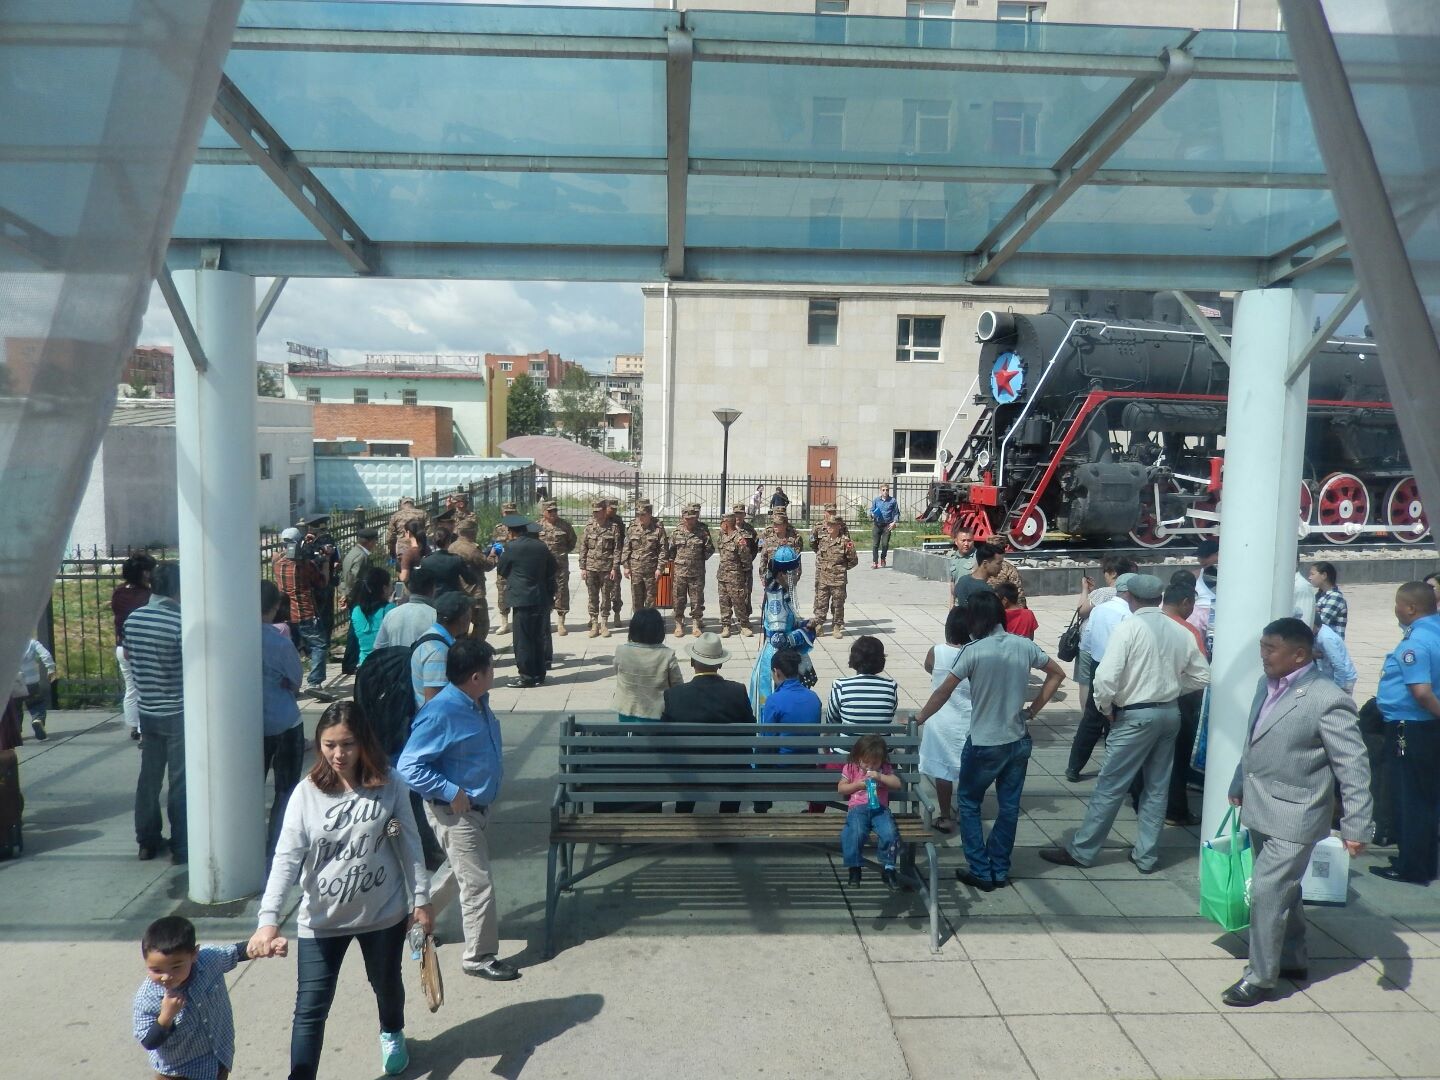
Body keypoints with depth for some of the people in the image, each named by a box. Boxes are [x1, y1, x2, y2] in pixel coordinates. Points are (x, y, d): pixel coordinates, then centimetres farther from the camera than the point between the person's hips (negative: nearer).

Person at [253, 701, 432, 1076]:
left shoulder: (389, 784, -13)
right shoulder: (307, 793, -14)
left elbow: (409, 845, -5)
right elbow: (286, 858, -18)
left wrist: (420, 899, -3)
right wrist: (268, 919, -28)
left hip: (383, 912, 1)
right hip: (321, 919, -1)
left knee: (387, 984, 24)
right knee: (310, 1009, -1)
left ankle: (392, 1034, 55)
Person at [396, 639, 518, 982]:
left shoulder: (479, 702, 0)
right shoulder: (440, 713, -27)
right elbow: (408, 767, -27)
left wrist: (494, 773, 10)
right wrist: (451, 793, -27)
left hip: (481, 805, 9)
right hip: (456, 812, -9)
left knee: (469, 874, 24)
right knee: (478, 883, 0)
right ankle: (479, 957, 16)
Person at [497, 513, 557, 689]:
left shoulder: (511, 547, -9)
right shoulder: (541, 546, 7)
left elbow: (501, 572, 3)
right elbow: (551, 570, 14)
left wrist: (507, 579, 23)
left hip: (523, 600, -6)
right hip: (542, 598, 6)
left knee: (523, 639, 1)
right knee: (539, 636, 13)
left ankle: (527, 676, 4)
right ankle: (539, 673, 19)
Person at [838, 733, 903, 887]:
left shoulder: (885, 769, 13)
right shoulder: (851, 768, 10)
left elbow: (897, 784, 3)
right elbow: (841, 788, 9)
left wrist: (880, 777, -11)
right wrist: (858, 784, -5)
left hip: (879, 808, 1)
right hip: (857, 808, -1)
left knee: (890, 832, -29)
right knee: (856, 832, -33)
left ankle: (888, 868, -11)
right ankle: (854, 868, -14)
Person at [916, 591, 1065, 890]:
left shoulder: (974, 650, -17)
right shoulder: (1024, 646, -3)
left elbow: (944, 691, -13)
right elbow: (1057, 674, 10)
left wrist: (919, 718, 0)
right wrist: (1033, 710, 12)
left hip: (985, 743, -5)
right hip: (1019, 741, 5)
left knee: (969, 803, 13)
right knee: (1009, 806, 14)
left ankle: (981, 872, 14)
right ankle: (1000, 871, 24)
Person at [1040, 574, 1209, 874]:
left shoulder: (1129, 627, -15)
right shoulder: (1181, 632, 3)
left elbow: (1106, 677, -21)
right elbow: (1201, 676, 10)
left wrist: (1106, 708, -5)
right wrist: (1170, 688, 14)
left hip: (1136, 716, -6)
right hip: (1170, 713, 6)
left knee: (1109, 787, 1)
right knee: (1157, 787, 14)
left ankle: (1081, 851, 10)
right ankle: (1146, 855, 23)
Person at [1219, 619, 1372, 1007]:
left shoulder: (1328, 700, -20)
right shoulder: (1267, 685, 4)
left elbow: (1354, 768, -18)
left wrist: (1356, 826, -19)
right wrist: (1238, 787, 23)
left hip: (1293, 816, -8)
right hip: (1260, 810, 8)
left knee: (1266, 892, -4)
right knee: (1283, 888, 21)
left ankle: (1261, 978, 10)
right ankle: (1292, 960, 39)